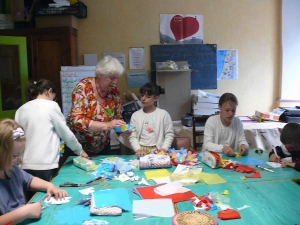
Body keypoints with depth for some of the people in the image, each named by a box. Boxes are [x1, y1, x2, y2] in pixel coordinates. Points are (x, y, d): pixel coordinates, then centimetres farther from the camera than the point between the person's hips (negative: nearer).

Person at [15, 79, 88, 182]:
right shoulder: (51, 105, -2)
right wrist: (79, 150, 17)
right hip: (45, 166, -5)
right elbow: (66, 133, 2)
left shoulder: (20, 110, 11)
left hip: (24, 166, 5)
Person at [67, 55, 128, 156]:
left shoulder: (114, 92, -7)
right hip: (78, 146, -4)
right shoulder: (83, 88, -20)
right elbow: (76, 120, -29)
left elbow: (117, 117, 5)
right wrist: (106, 125, -38)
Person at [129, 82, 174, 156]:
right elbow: (132, 136, 3)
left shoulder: (163, 114, 0)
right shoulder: (135, 115, 5)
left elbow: (169, 134, 2)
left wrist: (164, 148, -10)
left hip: (158, 151, -1)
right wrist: (138, 149, -10)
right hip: (141, 151, 1)